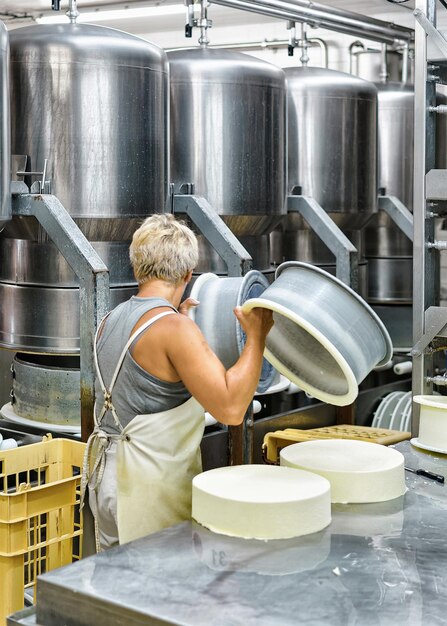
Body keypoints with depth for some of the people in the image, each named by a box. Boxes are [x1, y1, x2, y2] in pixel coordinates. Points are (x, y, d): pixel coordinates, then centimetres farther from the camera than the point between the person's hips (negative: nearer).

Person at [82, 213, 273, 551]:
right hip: (148, 485, -8)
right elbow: (230, 408, -25)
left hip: (105, 473, 8)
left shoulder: (110, 321, 7)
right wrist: (257, 336, -15)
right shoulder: (174, 327, -18)